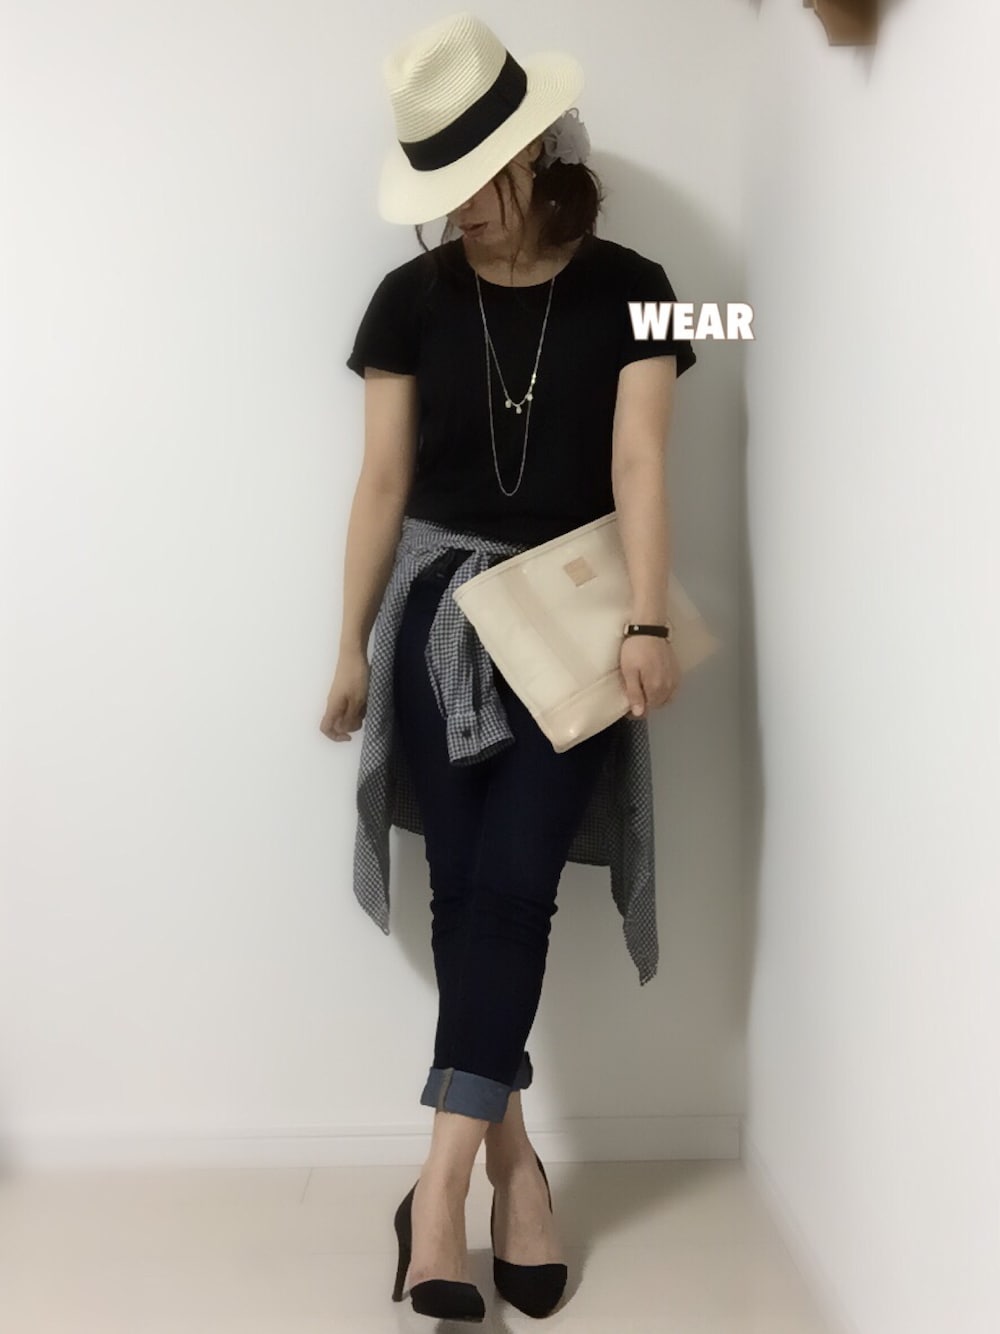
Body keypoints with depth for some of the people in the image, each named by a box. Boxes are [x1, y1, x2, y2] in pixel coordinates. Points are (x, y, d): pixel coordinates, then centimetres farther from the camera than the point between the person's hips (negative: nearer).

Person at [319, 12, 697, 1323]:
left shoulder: (626, 291, 0)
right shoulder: (411, 301, 4)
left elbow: (638, 465, -9)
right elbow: (383, 485, 5)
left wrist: (648, 625, -20)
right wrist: (353, 647, 5)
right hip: (442, 612, 2)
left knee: (514, 885, -10)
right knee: (466, 889, 0)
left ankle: (445, 1176, -5)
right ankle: (511, 1155, 13)